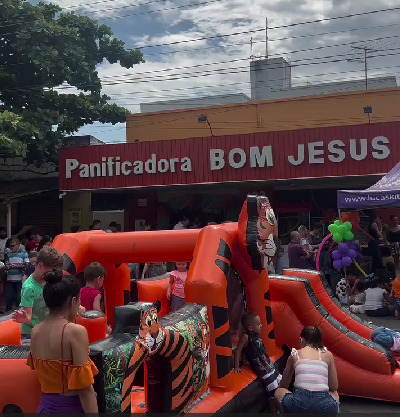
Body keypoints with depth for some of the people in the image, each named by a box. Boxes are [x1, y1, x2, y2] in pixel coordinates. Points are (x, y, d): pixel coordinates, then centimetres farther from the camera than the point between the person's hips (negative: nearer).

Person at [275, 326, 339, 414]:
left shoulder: (295, 355, 15)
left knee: (279, 392, 30)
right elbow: (334, 387, 19)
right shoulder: (327, 355, 14)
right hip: (324, 406, 2)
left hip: (298, 404, -2)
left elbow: (283, 386, 26)